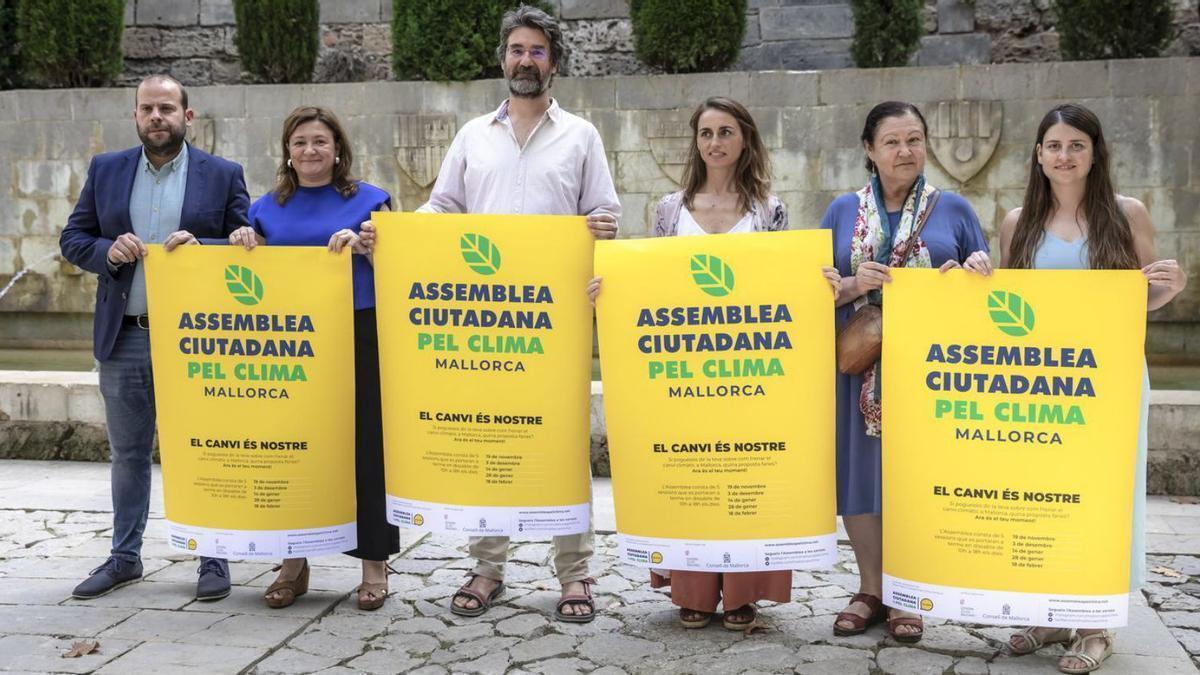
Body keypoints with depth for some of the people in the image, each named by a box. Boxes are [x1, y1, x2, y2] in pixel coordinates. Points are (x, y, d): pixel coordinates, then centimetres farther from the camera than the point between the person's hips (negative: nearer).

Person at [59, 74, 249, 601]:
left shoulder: (223, 175, 1)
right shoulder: (105, 170, 8)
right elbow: (72, 238, 9)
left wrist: (201, 246, -18)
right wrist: (108, 251, -12)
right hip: (124, 338, 3)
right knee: (128, 453, 14)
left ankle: (214, 558, 16)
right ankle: (124, 557, 27)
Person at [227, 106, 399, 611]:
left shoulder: (367, 200, 6)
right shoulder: (268, 209, 14)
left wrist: (362, 246, -15)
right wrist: (242, 246, -2)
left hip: (359, 337, -3)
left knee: (364, 446, -1)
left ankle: (374, 564, 9)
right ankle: (293, 562, 16)